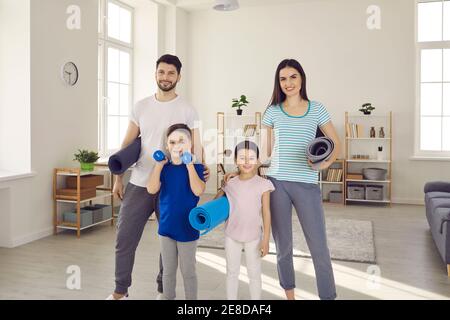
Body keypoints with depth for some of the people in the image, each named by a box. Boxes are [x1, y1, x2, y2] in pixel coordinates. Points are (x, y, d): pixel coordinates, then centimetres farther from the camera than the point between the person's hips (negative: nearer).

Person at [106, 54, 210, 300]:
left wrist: (201, 167, -23)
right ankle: (120, 291, 23)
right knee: (125, 239, 5)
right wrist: (118, 178, 5)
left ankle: (164, 289, 28)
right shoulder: (140, 106, 7)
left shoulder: (187, 110, 1)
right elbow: (128, 144, 9)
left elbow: (195, 145, -3)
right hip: (138, 185, 2)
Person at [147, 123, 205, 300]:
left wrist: (189, 164, -26)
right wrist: (159, 164, -15)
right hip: (166, 227, 4)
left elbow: (198, 191, -25)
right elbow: (152, 189, -12)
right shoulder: (164, 168, 0)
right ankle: (167, 297, 34)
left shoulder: (196, 167, -10)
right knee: (168, 270, 18)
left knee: (188, 271, 11)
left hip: (187, 228, -3)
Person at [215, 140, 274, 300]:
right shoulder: (230, 184, -2)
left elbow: (266, 212, -9)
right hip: (231, 235, 3)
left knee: (254, 273, 12)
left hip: (253, 236, -2)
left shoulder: (262, 184, -10)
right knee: (232, 272, 15)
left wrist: (266, 239, -10)